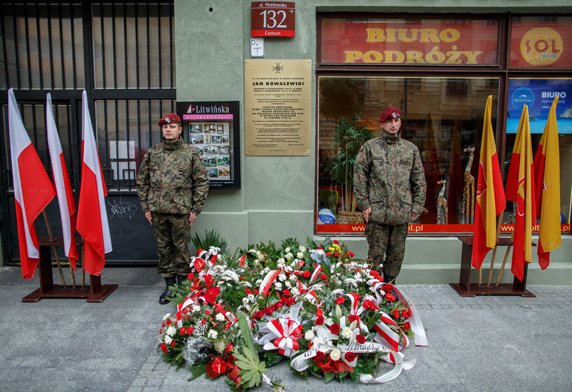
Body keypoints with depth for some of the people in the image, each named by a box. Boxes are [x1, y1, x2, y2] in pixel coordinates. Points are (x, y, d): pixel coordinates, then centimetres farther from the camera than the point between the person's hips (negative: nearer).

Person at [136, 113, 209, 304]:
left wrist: (195, 209, -5)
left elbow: (202, 182, -2)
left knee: (181, 248, 5)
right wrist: (146, 207, 6)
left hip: (181, 211, -3)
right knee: (163, 249, 12)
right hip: (157, 211, 3)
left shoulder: (191, 153, -2)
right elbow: (142, 181, 11)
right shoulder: (152, 153, 7)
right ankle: (169, 285, 26)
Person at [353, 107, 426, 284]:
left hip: (402, 212, 3)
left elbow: (419, 180, 11)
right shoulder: (370, 147, 1)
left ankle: (389, 283, 29)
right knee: (376, 253, 3)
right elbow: (359, 177, -2)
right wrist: (364, 204, -7)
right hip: (377, 211, -3)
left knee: (397, 253, 12)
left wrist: (417, 206, 5)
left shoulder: (411, 148, 10)